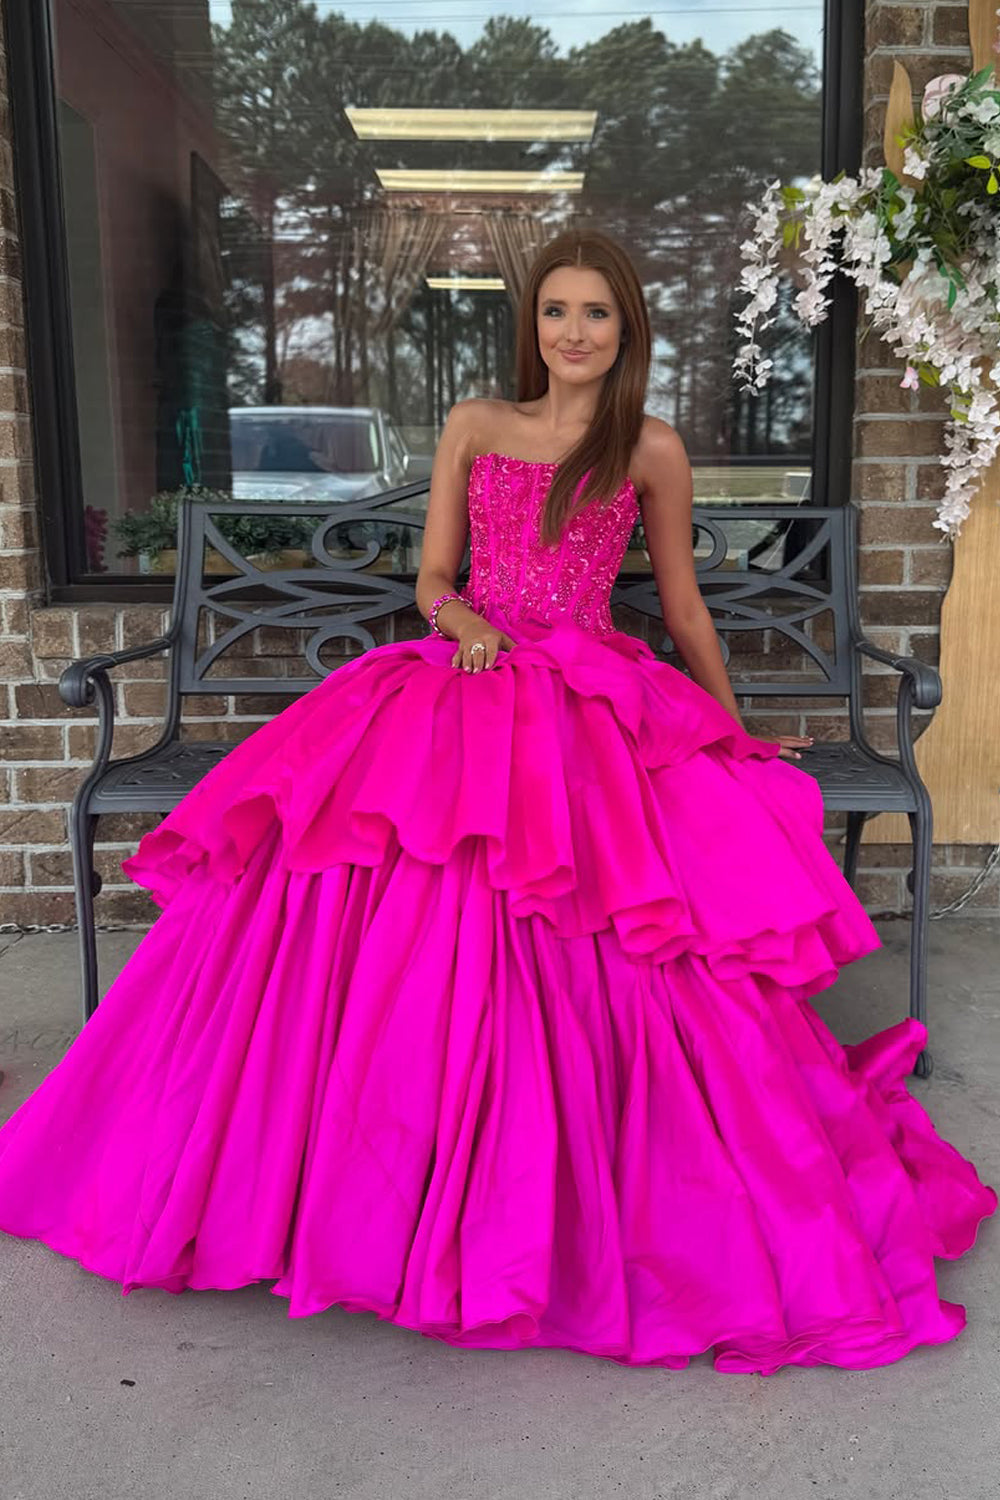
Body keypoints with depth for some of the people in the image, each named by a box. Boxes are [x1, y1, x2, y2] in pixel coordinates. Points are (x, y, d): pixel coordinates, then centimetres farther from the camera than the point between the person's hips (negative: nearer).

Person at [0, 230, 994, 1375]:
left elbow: (682, 604, 18)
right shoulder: (473, 426, 16)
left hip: (593, 711, -2)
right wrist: (464, 620, -7)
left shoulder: (652, 450, 11)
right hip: (462, 691, 2)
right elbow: (432, 576, 15)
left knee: (566, 954, -18)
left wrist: (737, 729, 22)